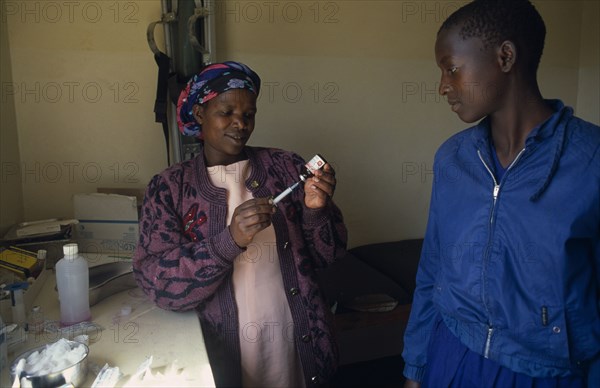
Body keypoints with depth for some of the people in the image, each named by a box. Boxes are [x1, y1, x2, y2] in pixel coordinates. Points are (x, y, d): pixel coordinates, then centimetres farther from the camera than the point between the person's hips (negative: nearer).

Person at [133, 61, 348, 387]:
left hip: (296, 342, 2)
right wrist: (230, 241, -29)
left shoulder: (285, 166, -4)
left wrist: (316, 211, -22)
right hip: (223, 348, -1)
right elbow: (158, 285, -16)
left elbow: (325, 257, -2)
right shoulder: (168, 188, -7)